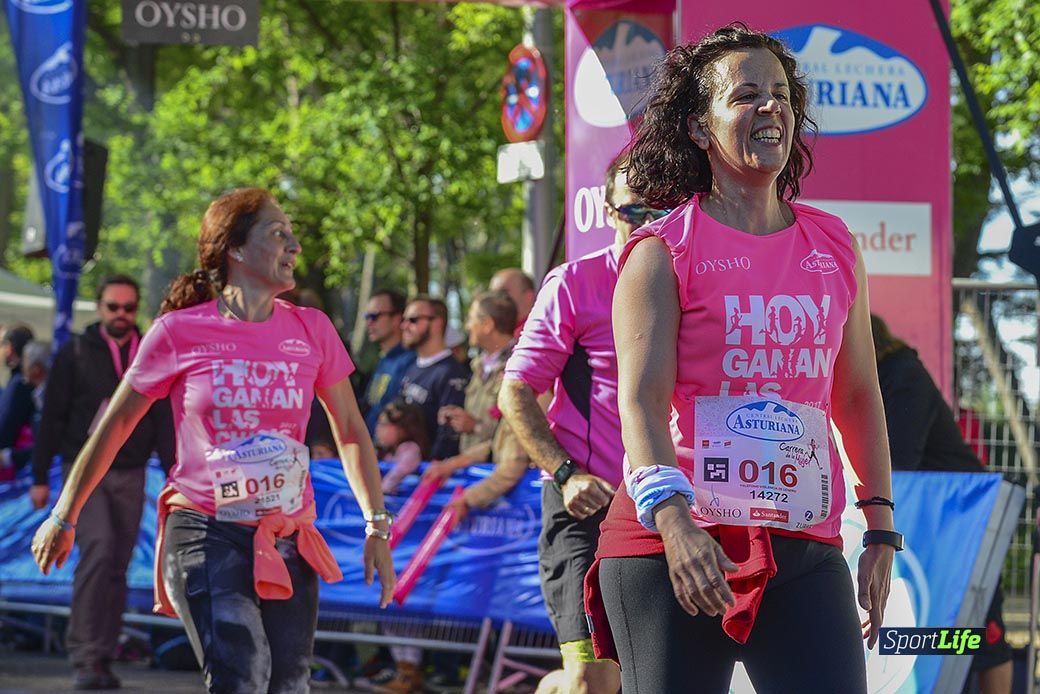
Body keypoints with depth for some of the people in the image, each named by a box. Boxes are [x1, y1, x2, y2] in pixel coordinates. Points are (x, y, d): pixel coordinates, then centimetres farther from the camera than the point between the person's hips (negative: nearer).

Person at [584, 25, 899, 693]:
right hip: (673, 550, -3)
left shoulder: (834, 246, 13)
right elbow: (641, 397, -12)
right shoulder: (662, 251, -2)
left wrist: (880, 533, 15)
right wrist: (673, 518, -28)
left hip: (806, 550, 4)